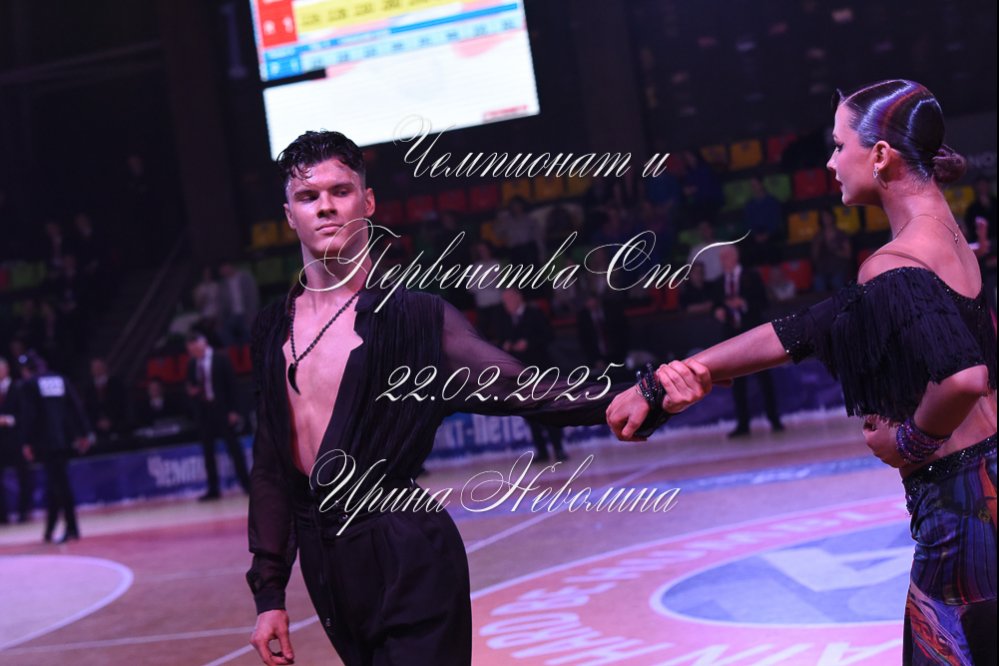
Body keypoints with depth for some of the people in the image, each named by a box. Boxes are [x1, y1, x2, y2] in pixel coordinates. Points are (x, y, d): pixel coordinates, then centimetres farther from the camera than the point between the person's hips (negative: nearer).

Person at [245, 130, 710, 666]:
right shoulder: (271, 332, 8)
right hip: (321, 561, 5)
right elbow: (270, 468, 14)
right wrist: (268, 591, 11)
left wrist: (629, 398, -36)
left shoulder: (413, 317, -6)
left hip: (408, 561, -5)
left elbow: (518, 388, -19)